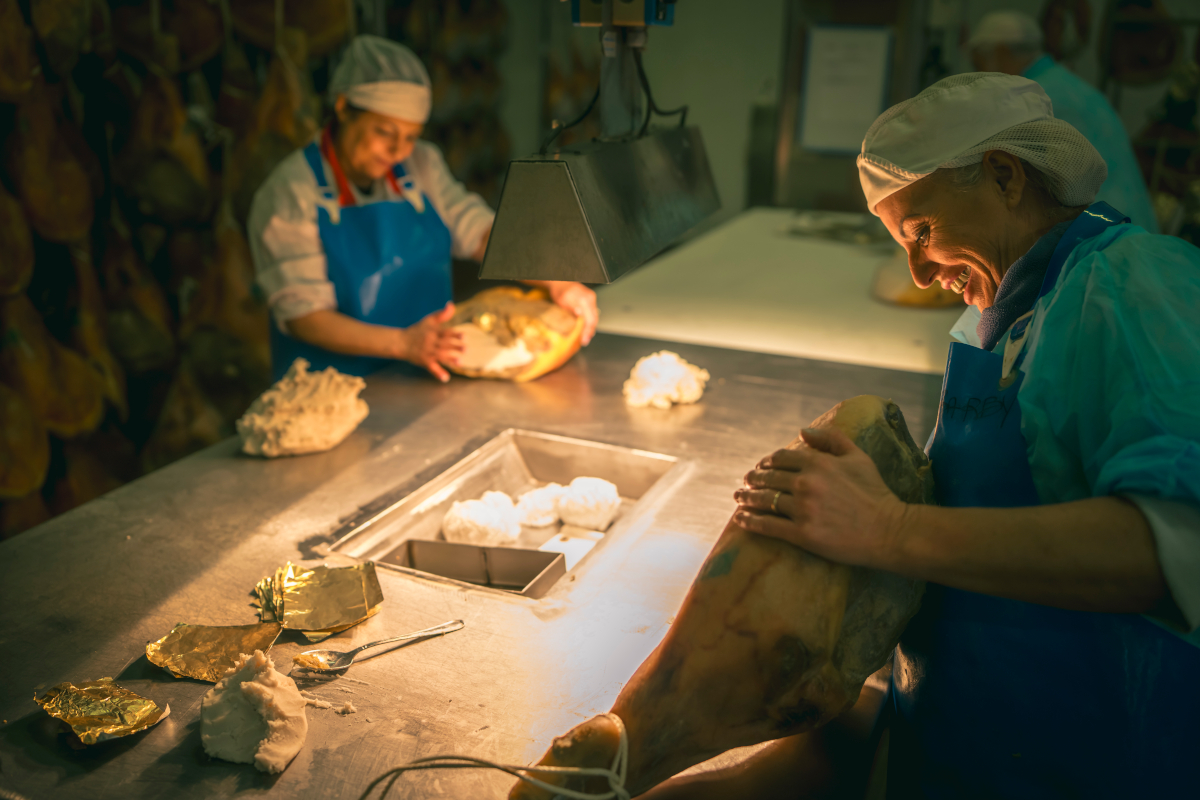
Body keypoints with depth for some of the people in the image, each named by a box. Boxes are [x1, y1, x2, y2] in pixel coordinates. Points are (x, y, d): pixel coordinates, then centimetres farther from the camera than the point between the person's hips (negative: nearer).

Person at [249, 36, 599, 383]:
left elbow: (480, 231, 3)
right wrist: (403, 343, -29)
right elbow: (304, 316, -16)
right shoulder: (290, 192, -10)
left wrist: (556, 283, -14)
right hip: (333, 392, -4)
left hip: (429, 380, 5)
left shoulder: (421, 163, 8)